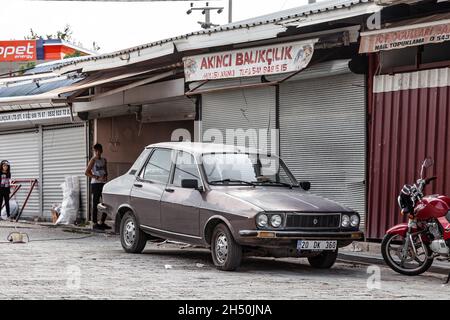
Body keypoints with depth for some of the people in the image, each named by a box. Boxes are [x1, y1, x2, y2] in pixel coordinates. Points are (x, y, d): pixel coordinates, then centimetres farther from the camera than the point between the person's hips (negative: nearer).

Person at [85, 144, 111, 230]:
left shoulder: (104, 160, 14)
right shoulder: (93, 160, -5)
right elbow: (87, 172, -12)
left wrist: (105, 176, 1)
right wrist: (97, 178, -18)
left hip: (103, 184, 7)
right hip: (95, 184, -7)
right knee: (96, 204, -5)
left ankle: (102, 222, 17)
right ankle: (95, 224, -2)